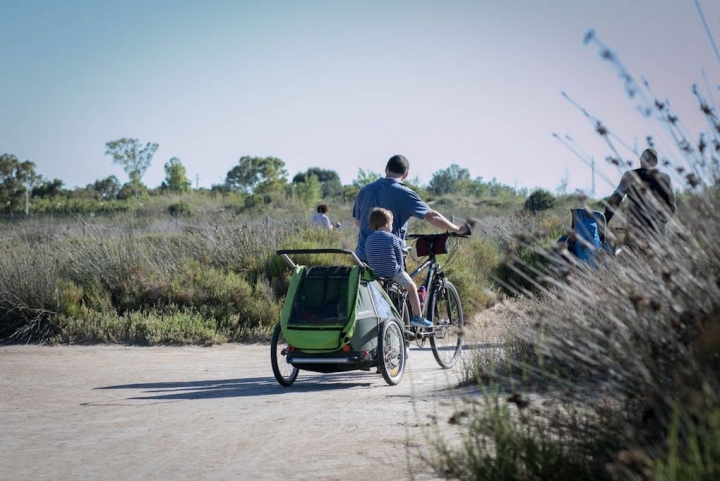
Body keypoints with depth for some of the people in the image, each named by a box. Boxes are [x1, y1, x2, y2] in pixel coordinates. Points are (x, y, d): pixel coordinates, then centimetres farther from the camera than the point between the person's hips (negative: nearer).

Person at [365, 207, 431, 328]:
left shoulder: (369, 240, 5)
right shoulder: (392, 238, -9)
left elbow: (370, 259, 12)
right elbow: (400, 259, -3)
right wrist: (401, 269, 13)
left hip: (375, 275, 6)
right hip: (393, 273, -6)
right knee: (412, 287, 16)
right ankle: (417, 317, 17)